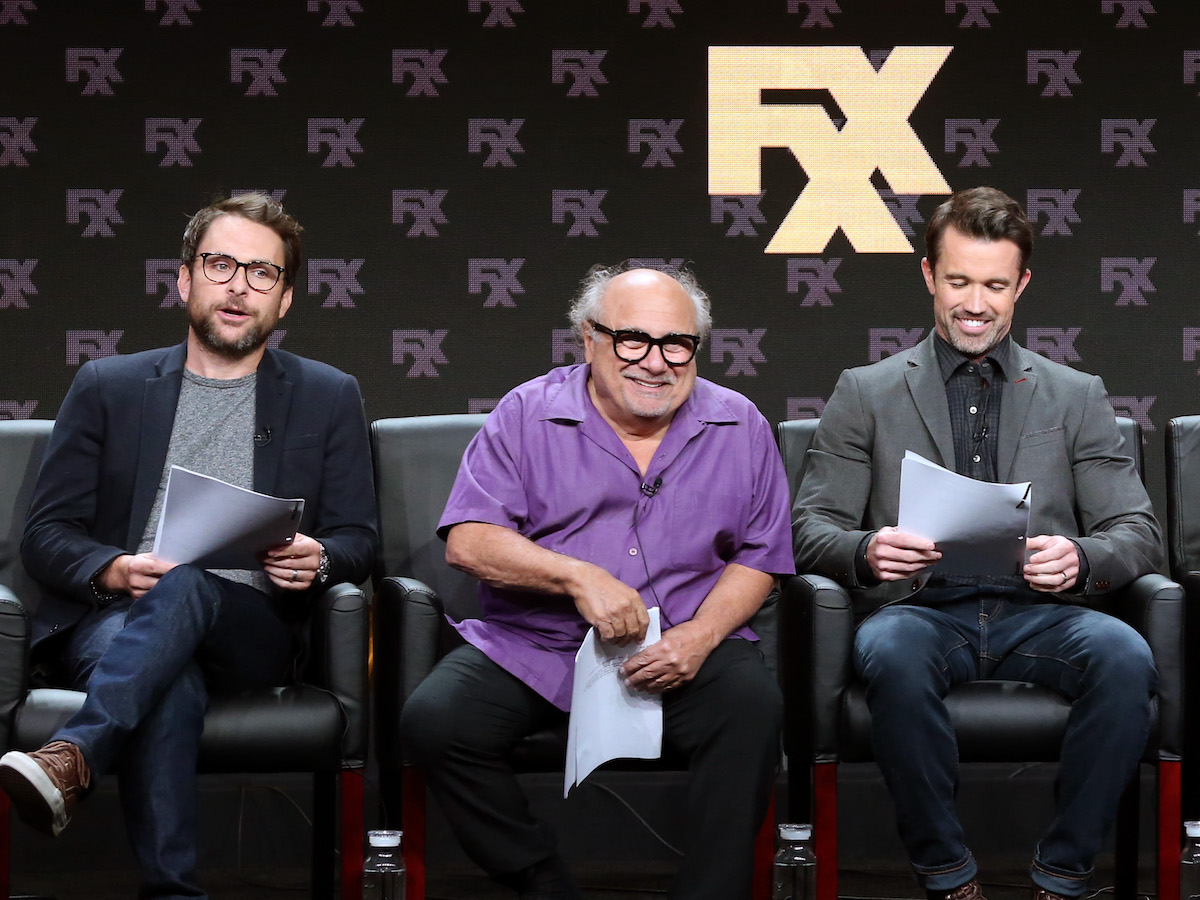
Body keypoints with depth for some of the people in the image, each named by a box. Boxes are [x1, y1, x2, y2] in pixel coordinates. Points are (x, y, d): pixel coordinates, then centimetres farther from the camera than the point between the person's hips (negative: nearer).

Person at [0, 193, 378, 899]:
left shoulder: (329, 398, 16)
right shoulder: (107, 387, 16)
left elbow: (359, 541, 13)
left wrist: (318, 560, -14)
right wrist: (112, 571, -13)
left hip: (252, 635, 0)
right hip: (110, 622, 0)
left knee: (186, 583, -37)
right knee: (171, 686, -37)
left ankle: (72, 758, -51)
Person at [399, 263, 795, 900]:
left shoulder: (739, 427, 8)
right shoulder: (526, 415, 3)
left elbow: (759, 556, 9)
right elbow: (468, 541, -5)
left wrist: (701, 636, -11)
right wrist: (578, 576, -20)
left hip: (685, 649, 0)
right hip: (531, 648, 0)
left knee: (752, 706, -31)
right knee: (432, 721, -24)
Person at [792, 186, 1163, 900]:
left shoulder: (1077, 396, 17)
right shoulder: (867, 393, 14)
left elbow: (1139, 534, 10)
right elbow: (811, 528, 7)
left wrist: (1081, 559, -15)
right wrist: (866, 551, -18)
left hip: (1037, 613, 1)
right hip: (922, 608, -1)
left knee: (1126, 657, -32)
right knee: (891, 653, -37)